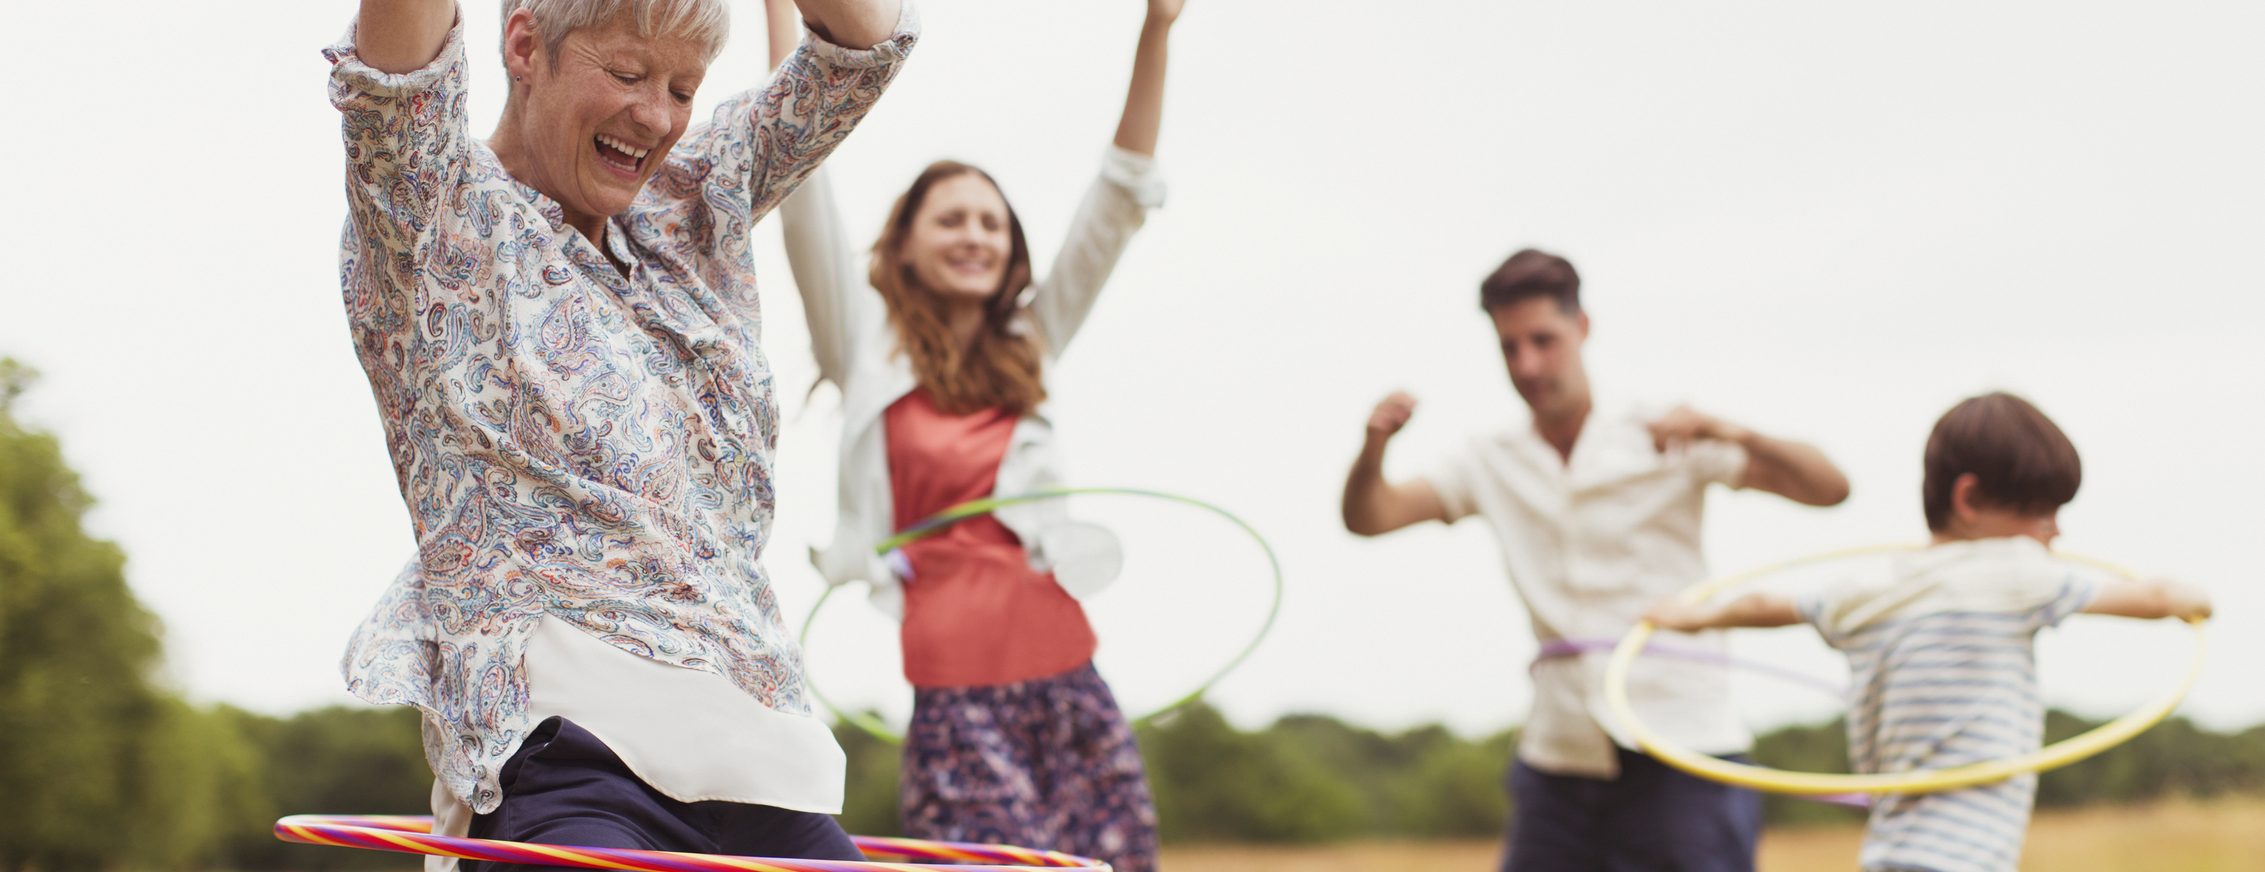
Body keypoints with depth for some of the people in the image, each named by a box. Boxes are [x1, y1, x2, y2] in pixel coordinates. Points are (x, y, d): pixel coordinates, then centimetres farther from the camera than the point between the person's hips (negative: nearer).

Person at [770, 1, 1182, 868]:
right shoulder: (867, 343, 9)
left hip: (1061, 674, 4)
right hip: (947, 691, -4)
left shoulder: (1026, 348, 17)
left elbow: (1121, 196, 13)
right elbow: (801, 181, 4)